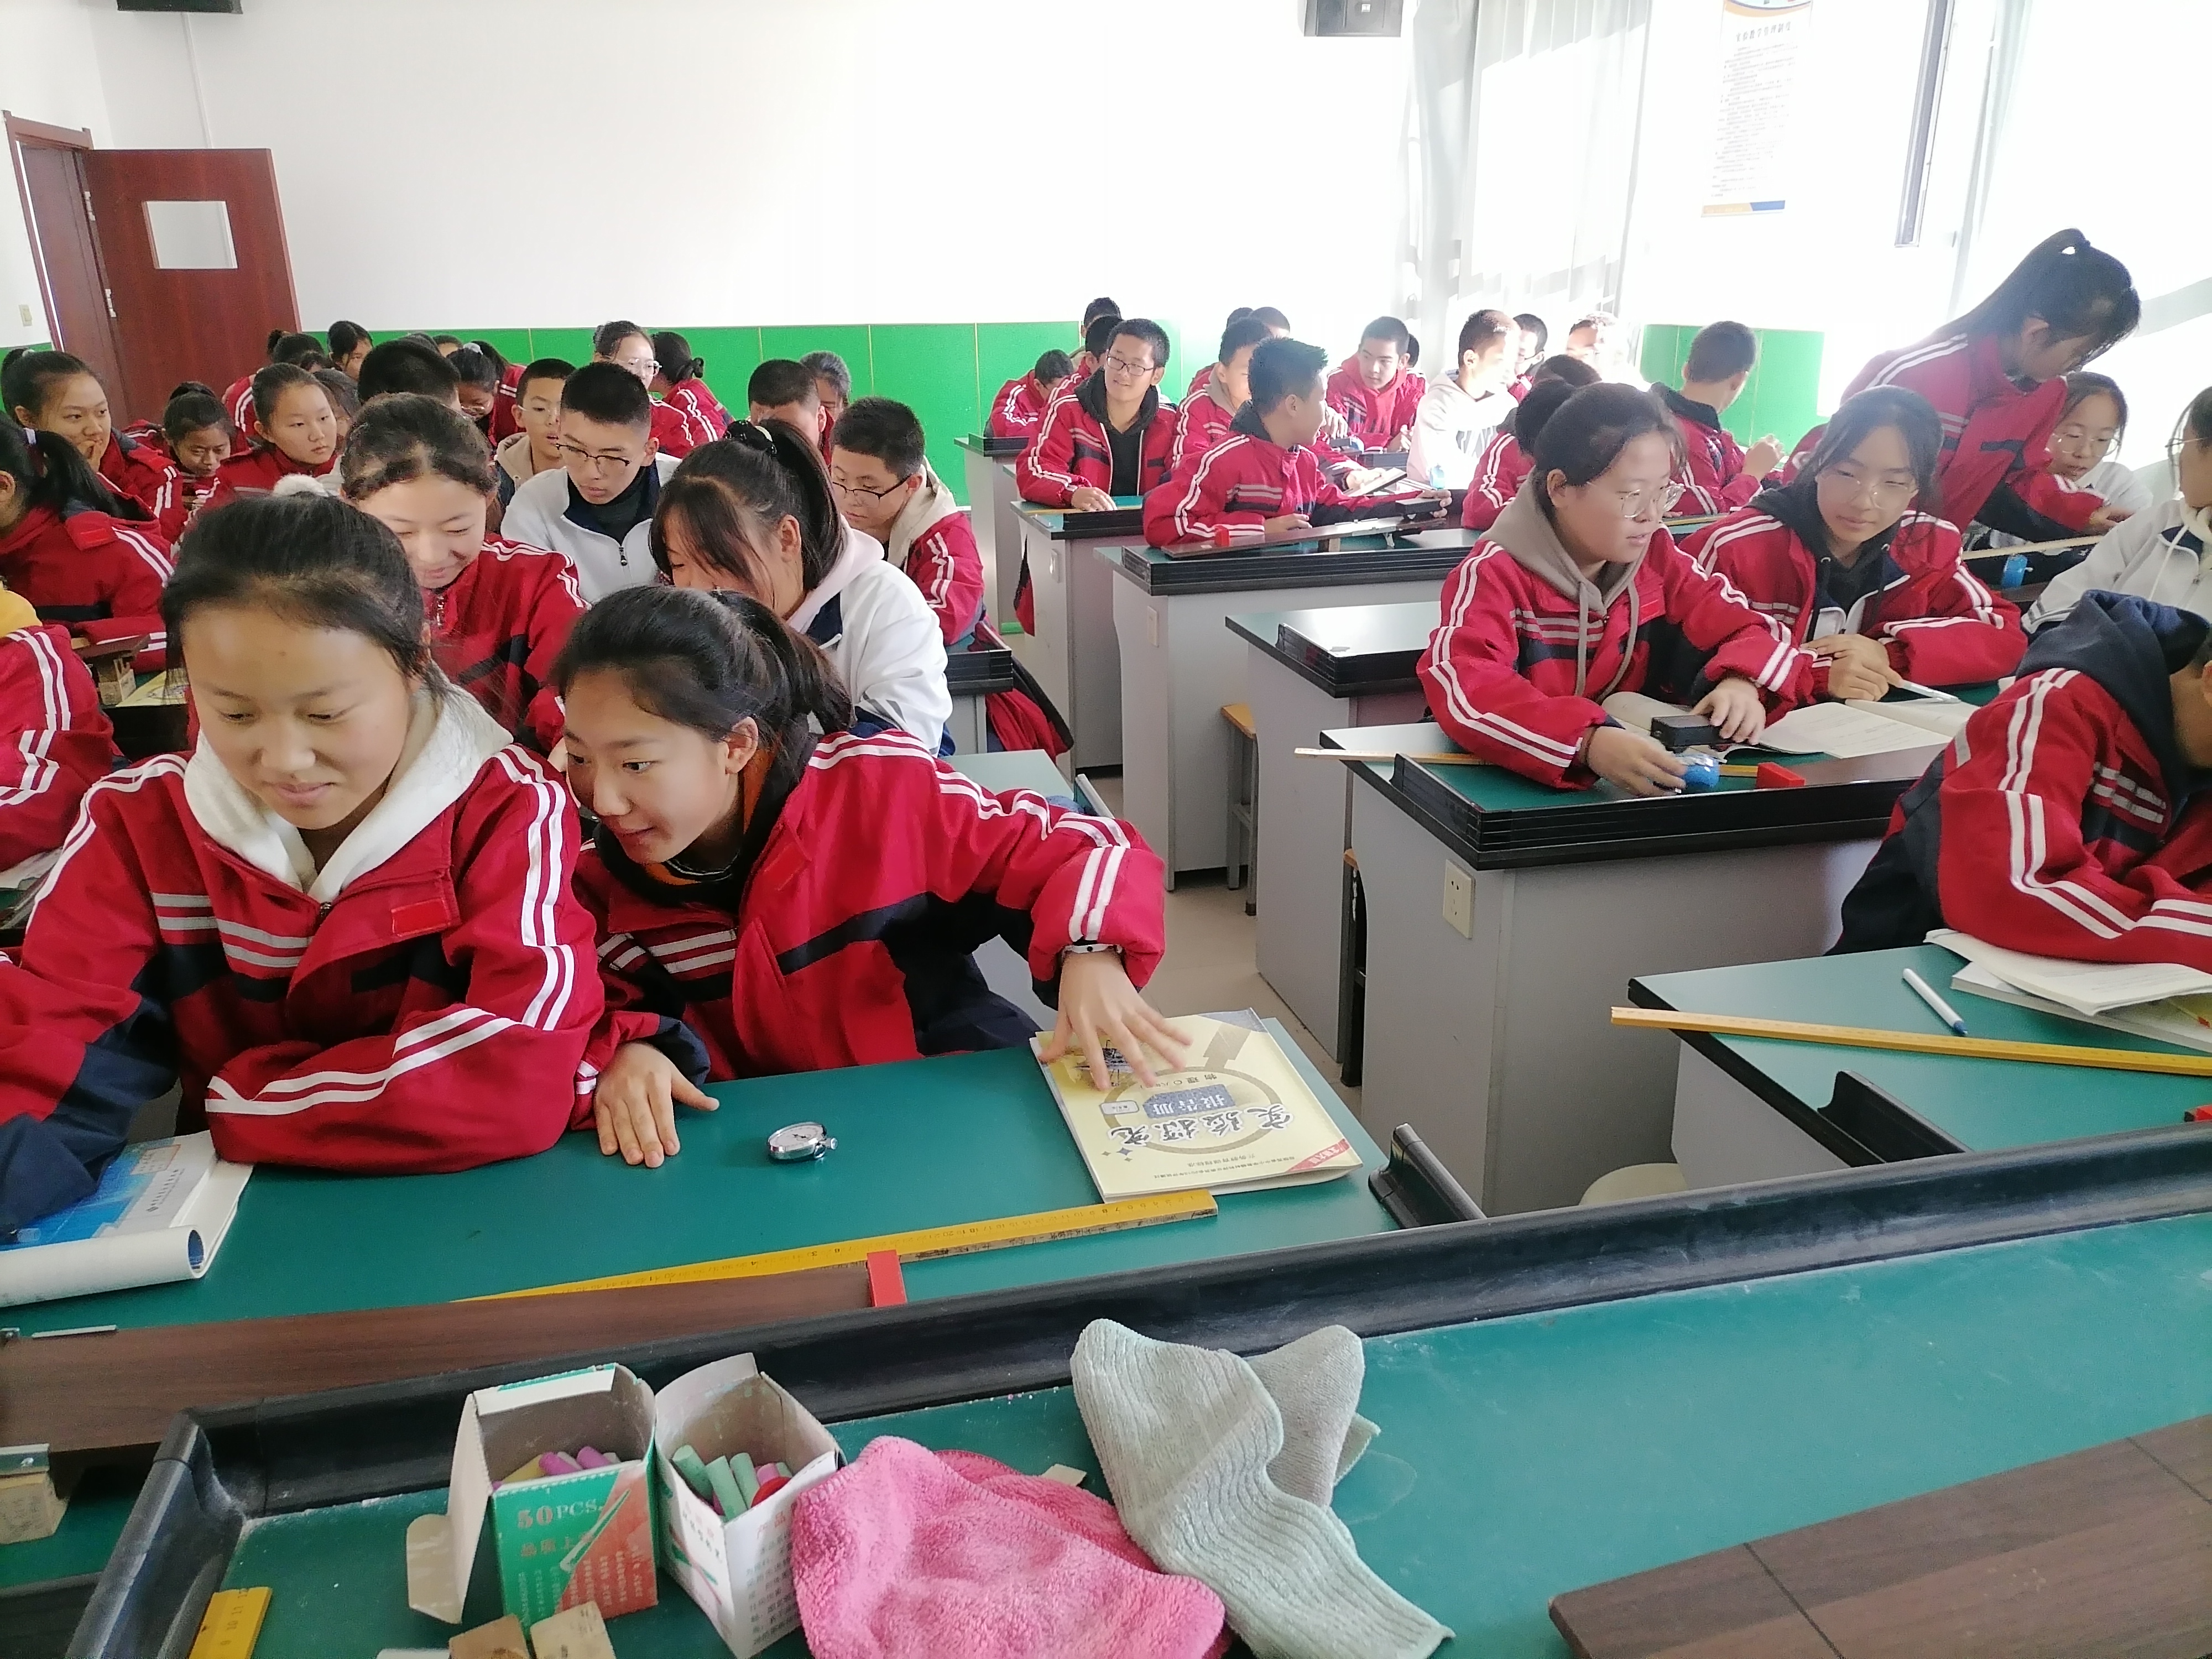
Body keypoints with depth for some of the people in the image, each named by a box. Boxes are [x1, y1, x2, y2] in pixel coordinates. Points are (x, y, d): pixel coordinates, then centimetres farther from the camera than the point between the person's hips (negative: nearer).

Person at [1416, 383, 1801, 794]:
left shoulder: (1657, 558, 1)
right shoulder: (1495, 575, -16)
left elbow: (1748, 627, 6)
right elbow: (1462, 689, -32)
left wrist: (1741, 683, -18)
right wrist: (1588, 742, -43)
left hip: (1629, 786, 4)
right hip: (1513, 779, -3)